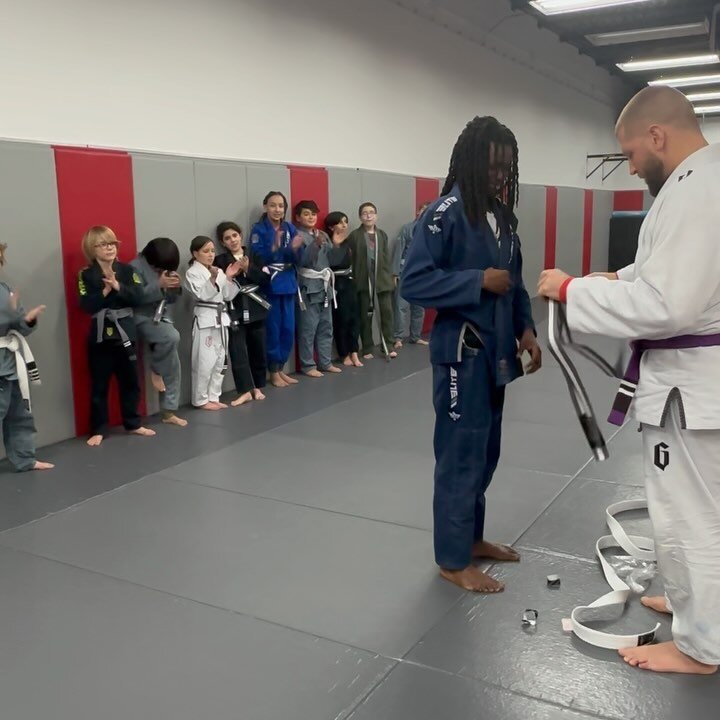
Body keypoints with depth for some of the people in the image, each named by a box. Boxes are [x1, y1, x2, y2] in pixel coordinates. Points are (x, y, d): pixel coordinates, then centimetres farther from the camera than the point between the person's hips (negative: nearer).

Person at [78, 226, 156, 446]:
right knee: (99, 385, 3)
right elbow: (87, 306, -14)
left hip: (125, 332, 3)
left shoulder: (127, 270, 3)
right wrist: (105, 290, -21)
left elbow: (138, 298, -8)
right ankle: (98, 430, 13)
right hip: (100, 335, -2)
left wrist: (118, 287, -20)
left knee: (130, 381, 12)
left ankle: (133, 424, 26)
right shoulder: (86, 275, -4)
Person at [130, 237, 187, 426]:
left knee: (173, 365, 3)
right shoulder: (136, 267, -11)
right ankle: (155, 371, -8)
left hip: (162, 319, 7)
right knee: (172, 336, -36)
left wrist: (175, 287, -8)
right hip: (143, 319, -7)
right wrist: (159, 285, -25)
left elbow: (171, 299, 13)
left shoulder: (164, 267, 10)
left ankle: (168, 411, 14)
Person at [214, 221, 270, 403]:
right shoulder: (220, 261, 1)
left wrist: (249, 269, -13)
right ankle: (245, 391, -4)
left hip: (255, 310, 3)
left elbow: (266, 280, -2)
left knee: (258, 350, 9)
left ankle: (257, 387, 22)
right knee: (238, 352, -9)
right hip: (235, 312, -2)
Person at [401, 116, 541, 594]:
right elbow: (413, 283, -19)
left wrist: (525, 329, 5)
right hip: (461, 353, -8)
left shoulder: (502, 214, 10)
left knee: (485, 452, 17)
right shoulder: (445, 214, -14)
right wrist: (478, 280, -21)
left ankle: (472, 536, 34)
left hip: (495, 351, 8)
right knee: (462, 455, 0)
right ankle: (453, 559, 14)